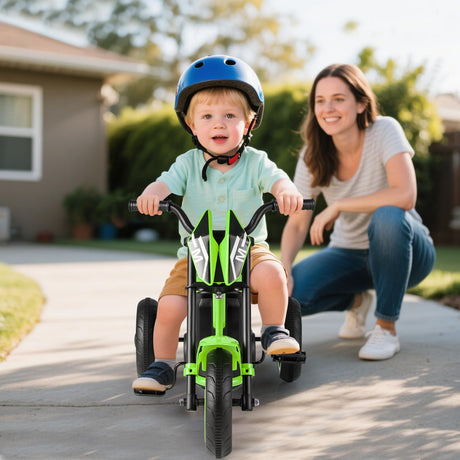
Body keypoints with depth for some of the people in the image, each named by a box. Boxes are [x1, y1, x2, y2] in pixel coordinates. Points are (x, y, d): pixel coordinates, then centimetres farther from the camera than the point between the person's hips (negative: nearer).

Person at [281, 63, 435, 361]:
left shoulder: (385, 130, -20)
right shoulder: (312, 155, -8)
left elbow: (405, 196, -34)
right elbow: (297, 224, -6)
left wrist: (336, 206, -29)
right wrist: (283, 266, -25)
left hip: (404, 253, -3)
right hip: (349, 254, 4)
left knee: (387, 217, -38)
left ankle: (387, 328, -17)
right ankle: (357, 300, 13)